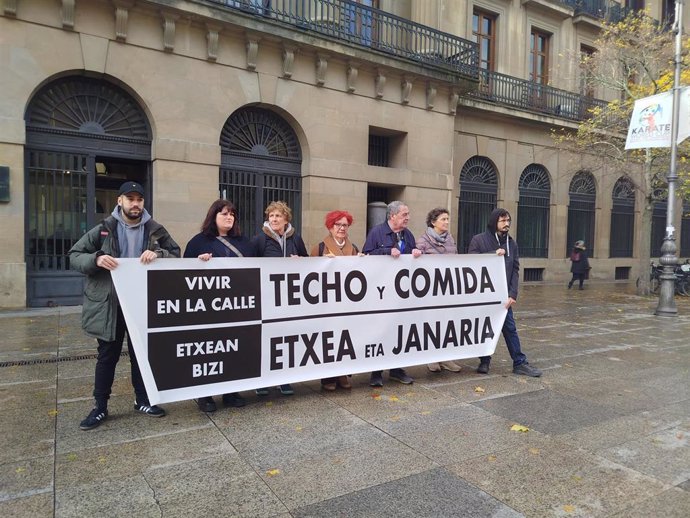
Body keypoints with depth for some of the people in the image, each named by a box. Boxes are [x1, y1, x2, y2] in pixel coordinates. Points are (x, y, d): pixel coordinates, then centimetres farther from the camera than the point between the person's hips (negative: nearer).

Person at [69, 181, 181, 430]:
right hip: (109, 304, -1)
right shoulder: (104, 229, -2)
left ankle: (143, 400, 28)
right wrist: (96, 259, -22)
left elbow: (176, 253, 2)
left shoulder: (155, 230, 2)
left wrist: (158, 253, -19)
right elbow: (74, 255, -1)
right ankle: (100, 407, 24)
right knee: (107, 356, 10)